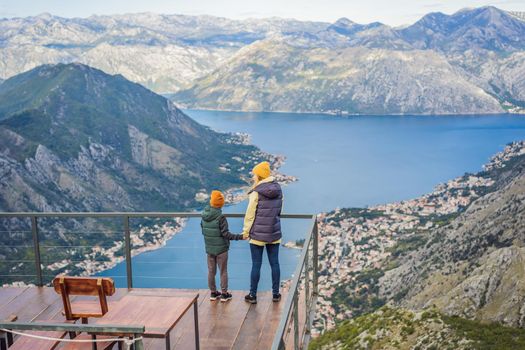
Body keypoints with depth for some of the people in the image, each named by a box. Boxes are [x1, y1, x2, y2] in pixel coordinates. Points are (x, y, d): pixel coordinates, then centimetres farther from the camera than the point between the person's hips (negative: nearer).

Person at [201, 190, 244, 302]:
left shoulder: (204, 216, -3)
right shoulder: (220, 217, -21)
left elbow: (203, 231, 6)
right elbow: (226, 234, -21)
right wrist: (239, 236, -16)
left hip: (209, 249, 5)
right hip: (221, 249, -5)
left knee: (211, 271, 15)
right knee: (223, 272, 8)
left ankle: (213, 292, 24)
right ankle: (224, 294, 16)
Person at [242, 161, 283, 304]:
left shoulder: (256, 193, -13)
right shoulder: (278, 190, 3)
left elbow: (250, 214, -10)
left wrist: (245, 231, 1)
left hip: (258, 234, -4)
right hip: (274, 233, 4)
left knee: (256, 265, 4)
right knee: (274, 263, 11)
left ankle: (252, 295, 13)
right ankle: (275, 294, 19)